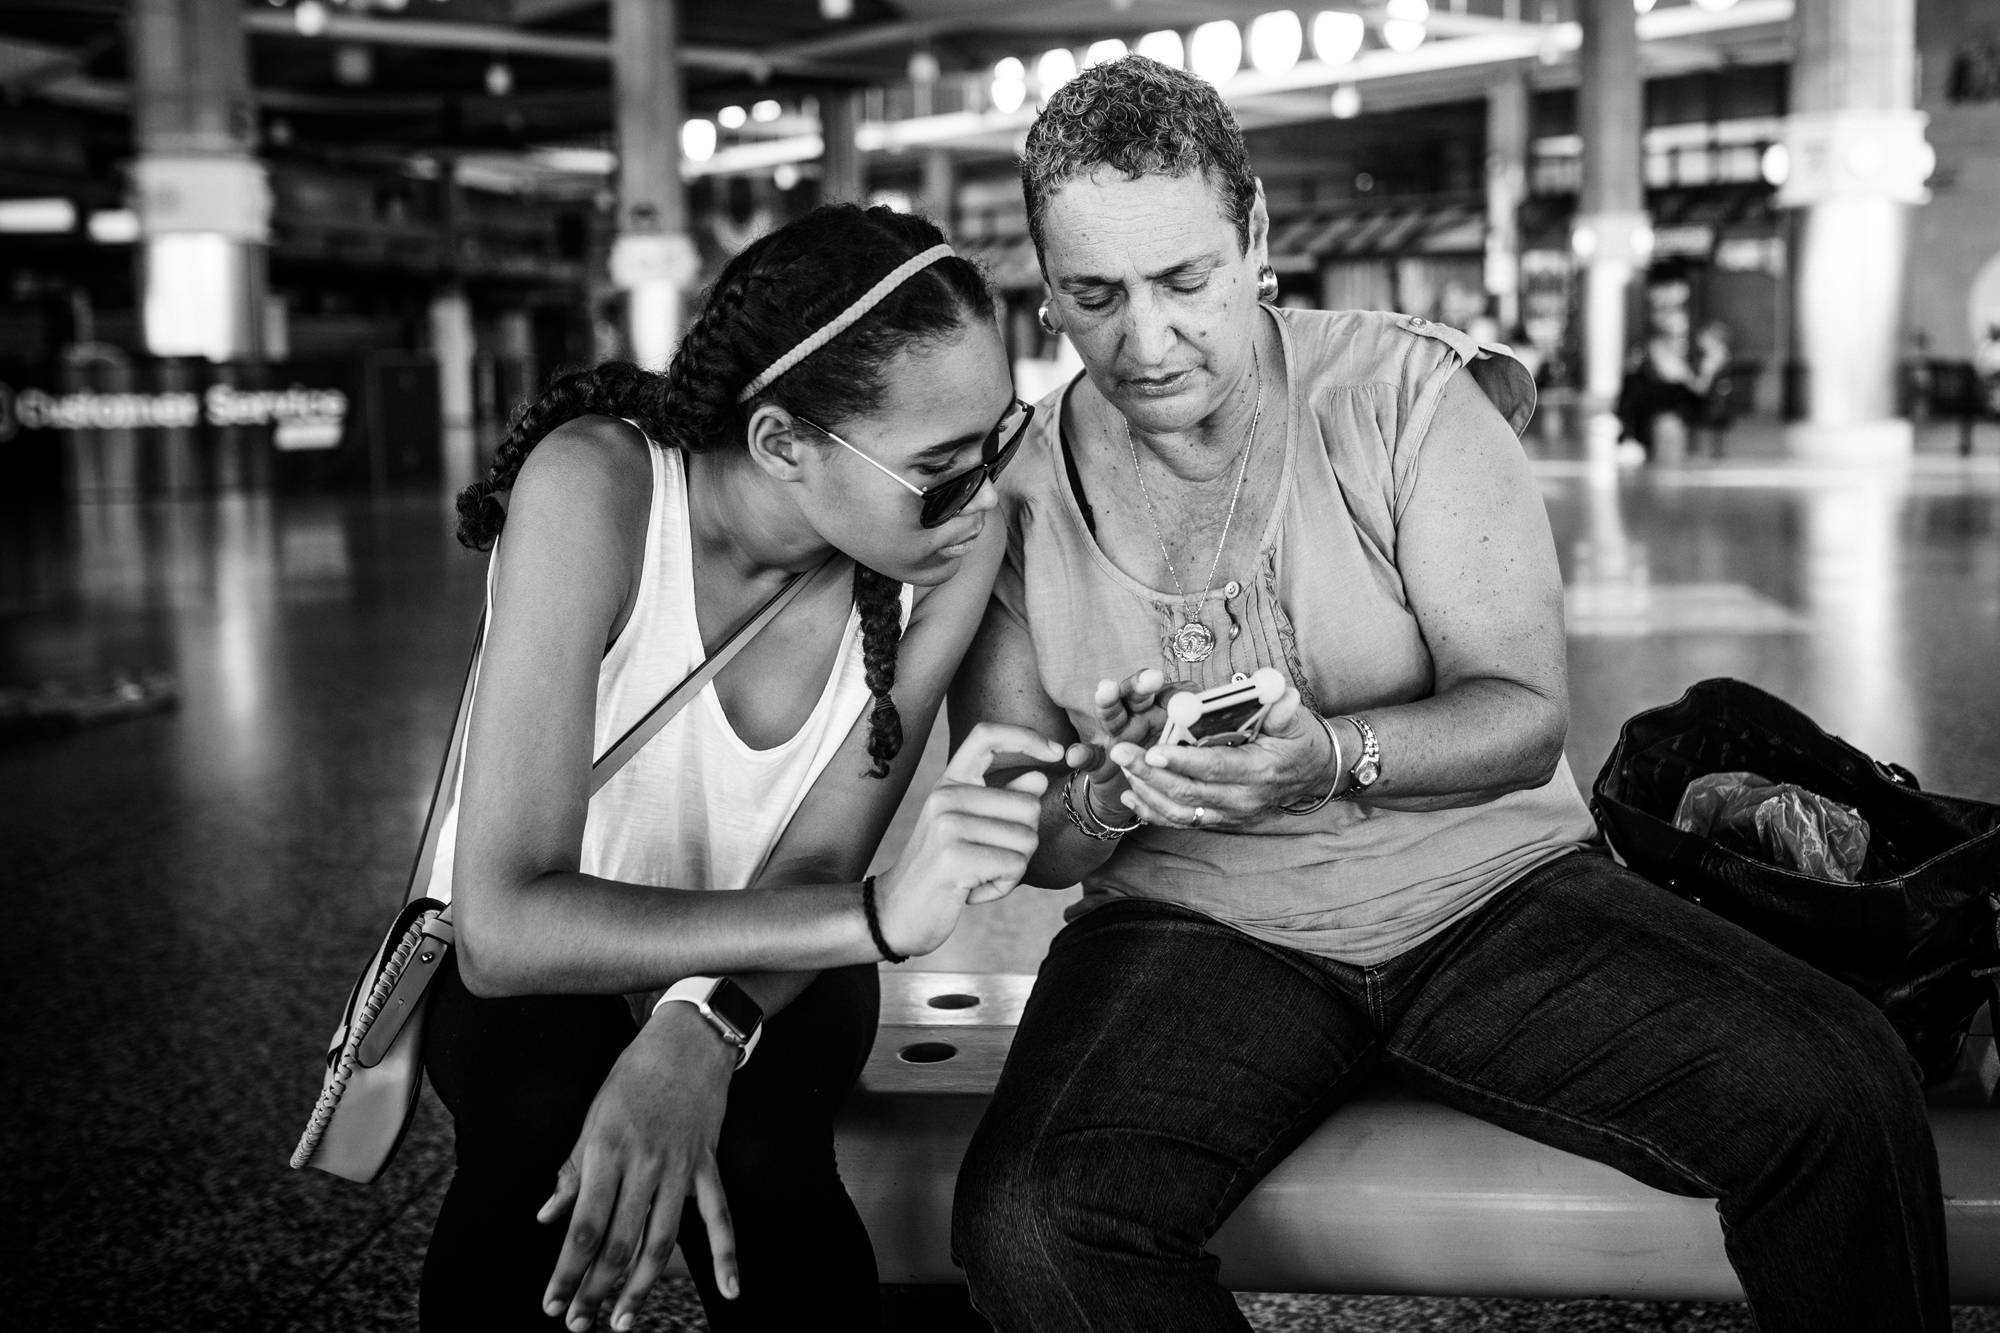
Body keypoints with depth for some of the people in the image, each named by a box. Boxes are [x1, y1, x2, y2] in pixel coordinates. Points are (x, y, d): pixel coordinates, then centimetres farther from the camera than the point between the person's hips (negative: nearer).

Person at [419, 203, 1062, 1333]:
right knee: (539, 1126, -33)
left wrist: (698, 1036, -37)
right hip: (533, 955, -2)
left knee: (756, 1155, -30)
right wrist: (877, 916, -47)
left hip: (767, 951, 2)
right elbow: (503, 923, -37)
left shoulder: (955, 543, -21)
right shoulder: (596, 487, -31)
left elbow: (817, 866, -16)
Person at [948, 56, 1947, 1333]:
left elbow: (1525, 718, -10)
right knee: (1026, 1221, -28)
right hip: (1201, 926, 1)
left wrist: (1328, 760, -31)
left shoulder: (1408, 392, -7)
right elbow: (1021, 843, 0)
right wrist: (1115, 795, -24)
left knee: (1841, 1091, -22)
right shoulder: (1015, 491, -2)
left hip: (1491, 887, 0)